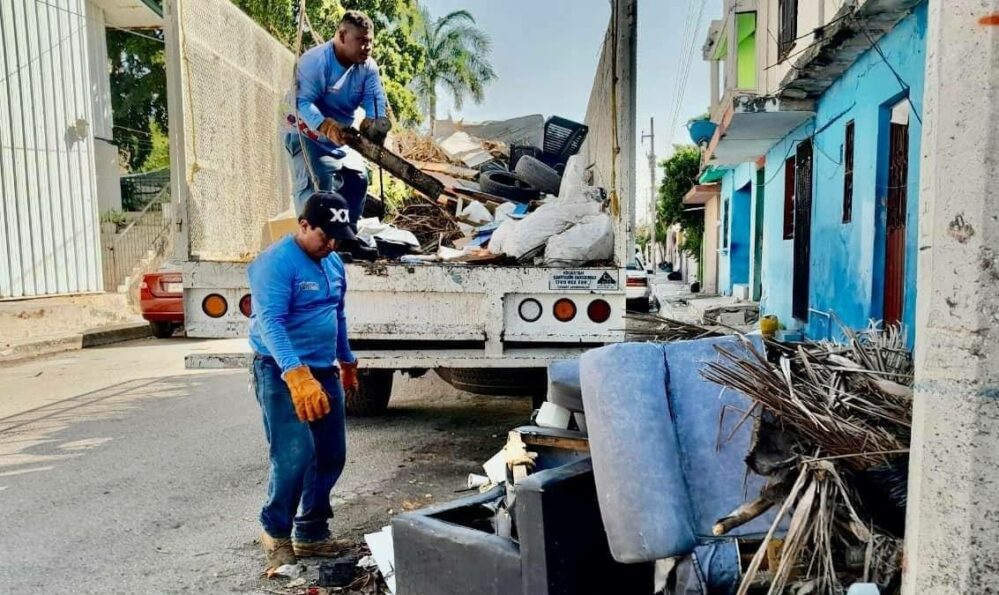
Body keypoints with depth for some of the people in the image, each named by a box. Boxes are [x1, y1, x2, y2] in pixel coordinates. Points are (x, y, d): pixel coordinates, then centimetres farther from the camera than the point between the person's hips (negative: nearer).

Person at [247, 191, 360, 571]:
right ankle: (276, 533, 11)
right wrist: (297, 375, -38)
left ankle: (312, 533, 25)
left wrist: (347, 362, 28)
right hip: (282, 372, -8)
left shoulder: (334, 264, 10)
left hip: (324, 371, 8)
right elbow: (270, 322, -27)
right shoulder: (276, 262, -15)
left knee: (331, 457, 10)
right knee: (295, 457, -13)